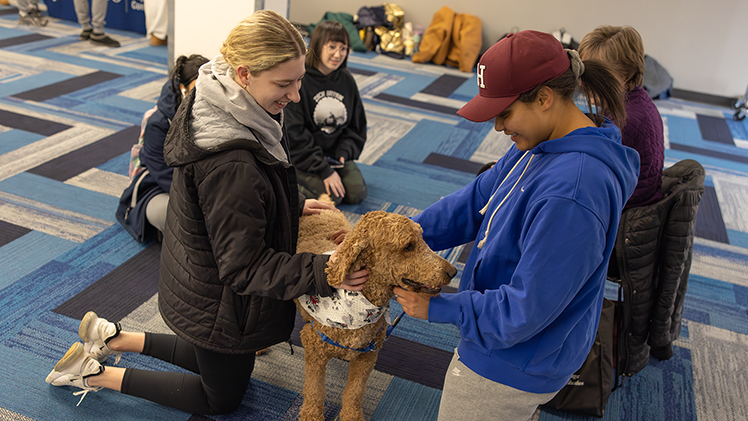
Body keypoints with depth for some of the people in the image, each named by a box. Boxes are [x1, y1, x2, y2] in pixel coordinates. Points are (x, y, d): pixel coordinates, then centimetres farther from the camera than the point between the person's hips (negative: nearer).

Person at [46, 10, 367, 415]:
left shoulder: (216, 105, -7)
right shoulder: (230, 164, -38)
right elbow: (244, 267, -29)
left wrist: (293, 205, 2)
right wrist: (322, 271, -34)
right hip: (217, 302, -9)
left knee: (217, 362, 32)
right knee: (222, 398, 18)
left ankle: (113, 337, 34)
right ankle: (97, 375, 21)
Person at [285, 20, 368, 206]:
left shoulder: (347, 80, 3)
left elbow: (357, 125, 11)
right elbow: (294, 135, -18)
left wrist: (344, 152, -9)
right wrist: (324, 170, -20)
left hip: (335, 153, 6)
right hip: (302, 155, -5)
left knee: (357, 194, -9)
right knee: (331, 196, -21)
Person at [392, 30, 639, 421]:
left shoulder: (571, 193, -35)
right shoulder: (543, 143, -4)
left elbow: (525, 311, -30)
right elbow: (477, 199, 1)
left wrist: (436, 307, -18)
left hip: (513, 367, -8)